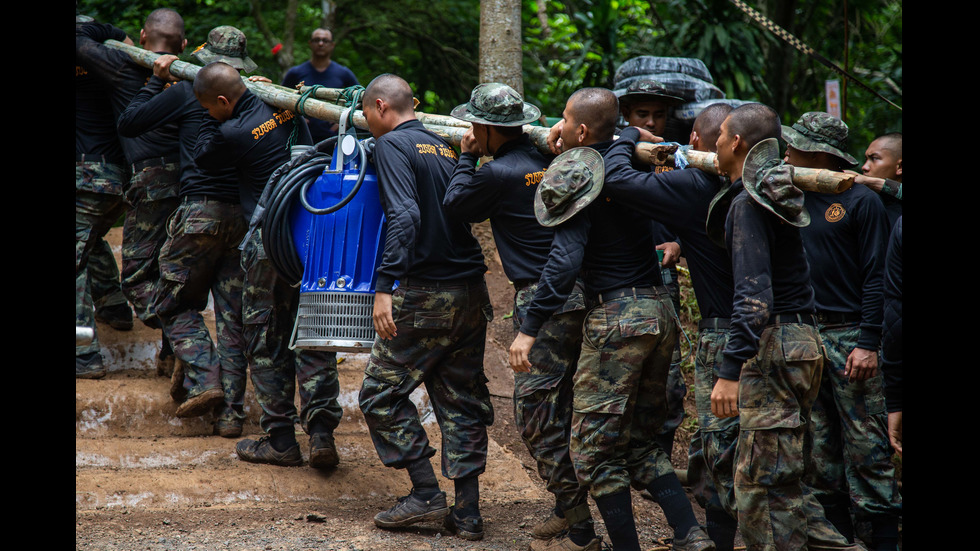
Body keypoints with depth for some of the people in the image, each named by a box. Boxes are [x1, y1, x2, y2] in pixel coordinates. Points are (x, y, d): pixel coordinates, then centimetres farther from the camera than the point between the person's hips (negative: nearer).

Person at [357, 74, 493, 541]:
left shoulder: (392, 145, -6)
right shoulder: (445, 147, 17)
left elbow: (405, 217, -19)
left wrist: (385, 286, -23)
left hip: (427, 293, -8)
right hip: (471, 292, 8)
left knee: (382, 392, 3)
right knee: (462, 398, 10)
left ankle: (426, 494, 2)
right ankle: (467, 512, 10)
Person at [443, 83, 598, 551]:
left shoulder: (497, 174, -15)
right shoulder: (551, 159, 7)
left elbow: (454, 204, 4)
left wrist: (467, 157, 16)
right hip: (579, 293, 8)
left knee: (535, 411, -2)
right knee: (558, 406, 17)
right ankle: (569, 512, 24)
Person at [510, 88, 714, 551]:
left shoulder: (578, 178, -13)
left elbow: (564, 262, -21)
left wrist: (528, 329, -18)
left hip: (617, 314, -8)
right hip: (660, 309, 8)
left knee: (594, 447, 1)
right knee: (640, 441, 16)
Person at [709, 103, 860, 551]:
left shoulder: (749, 204, -14)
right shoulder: (774, 194, 14)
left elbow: (754, 295, -22)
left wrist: (730, 370, -26)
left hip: (775, 345, -9)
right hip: (802, 340, 9)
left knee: (762, 481, -6)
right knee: (783, 474, 14)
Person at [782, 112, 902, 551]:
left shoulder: (861, 202, -5)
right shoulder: (794, 200, 13)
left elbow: (876, 277, -9)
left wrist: (868, 343, -15)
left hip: (849, 338, -6)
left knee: (866, 444, -6)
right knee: (819, 445, 9)